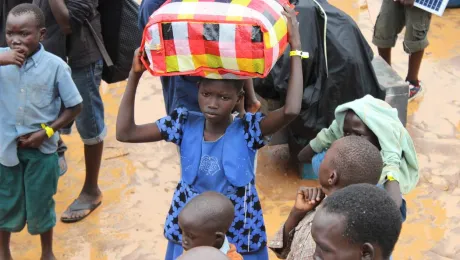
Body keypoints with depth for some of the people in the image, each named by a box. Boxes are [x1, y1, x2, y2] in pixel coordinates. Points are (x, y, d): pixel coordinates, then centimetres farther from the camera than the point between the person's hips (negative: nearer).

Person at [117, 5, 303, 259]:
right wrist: (134, 75, -16)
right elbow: (125, 132, -11)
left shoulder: (247, 129, -18)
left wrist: (296, 48, -34)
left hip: (238, 232, -2)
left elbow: (290, 110, -36)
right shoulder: (184, 124, -10)